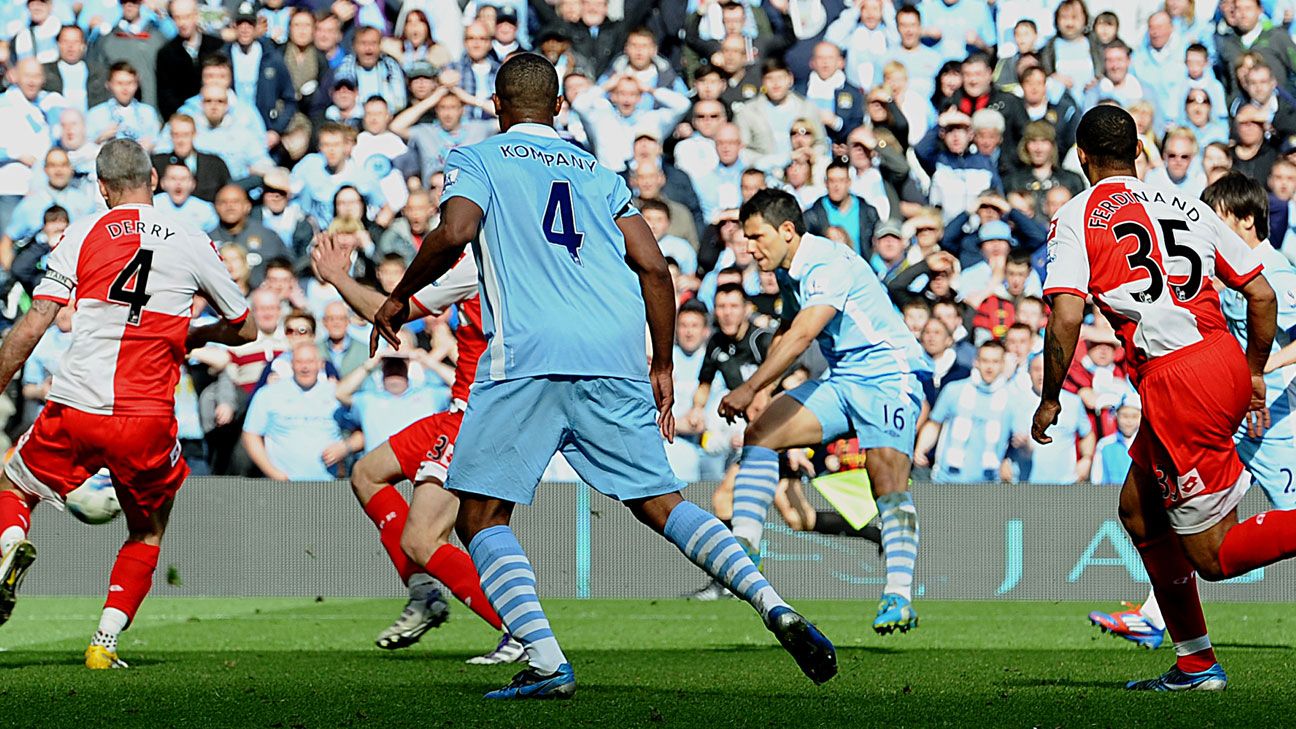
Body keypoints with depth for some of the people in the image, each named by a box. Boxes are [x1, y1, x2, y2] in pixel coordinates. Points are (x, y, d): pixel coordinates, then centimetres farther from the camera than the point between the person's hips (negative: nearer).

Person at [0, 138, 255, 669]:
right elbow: (244, 330, 16)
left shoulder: (82, 236, 2)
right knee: (148, 533, 23)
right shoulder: (192, 242, 5)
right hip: (149, 421, 0)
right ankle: (106, 641, 7)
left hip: (75, 411, 0)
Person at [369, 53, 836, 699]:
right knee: (661, 504, 11)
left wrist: (399, 298, 7)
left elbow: (453, 233, -7)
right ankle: (774, 608, -7)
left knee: (481, 517, 1)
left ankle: (547, 663, -16)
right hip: (616, 356, 5)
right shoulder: (600, 174, 25)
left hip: (527, 354, -4)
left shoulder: (476, 159, 13)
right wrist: (662, 369, 22)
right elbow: (654, 268, 15)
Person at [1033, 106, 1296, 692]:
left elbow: (1066, 318, -11)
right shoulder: (1187, 207, 17)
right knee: (1138, 509, 23)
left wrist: (1049, 400, 3)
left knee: (1213, 554, -1)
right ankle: (1194, 665, 24)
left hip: (1174, 380, -7)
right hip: (1225, 360, 7)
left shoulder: (1076, 220, 2)